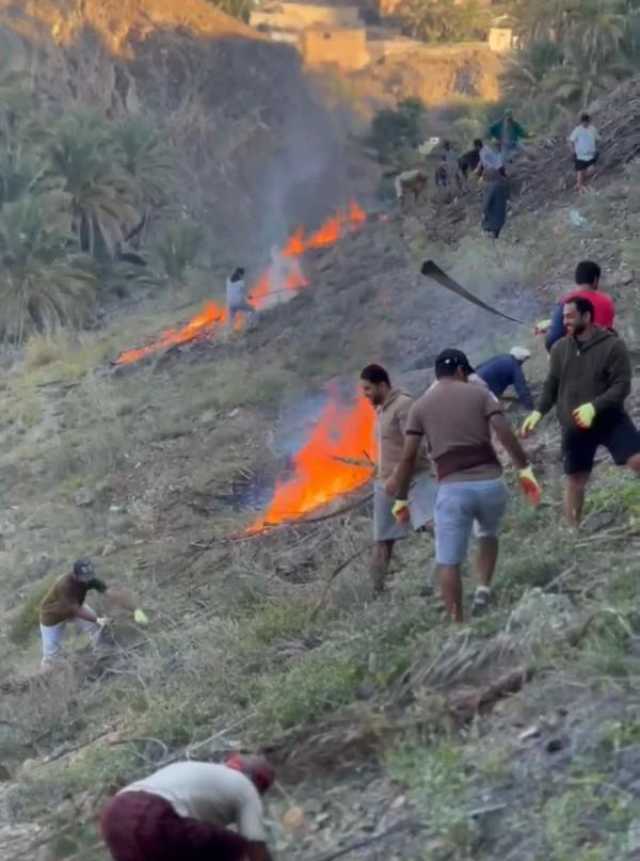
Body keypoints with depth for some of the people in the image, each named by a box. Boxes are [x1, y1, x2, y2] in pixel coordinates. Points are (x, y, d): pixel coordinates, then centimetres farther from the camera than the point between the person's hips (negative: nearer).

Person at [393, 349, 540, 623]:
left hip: (452, 488, -1)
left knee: (448, 562, 5)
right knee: (488, 535, 29)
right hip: (490, 482, 1)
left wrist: (401, 499, 10)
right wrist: (524, 469, -4)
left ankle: (456, 624, 1)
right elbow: (505, 433, -7)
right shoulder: (480, 393, 8)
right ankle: (483, 589, 10)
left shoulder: (421, 405, 9)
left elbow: (408, 457, 3)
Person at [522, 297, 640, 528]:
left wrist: (594, 407, -27)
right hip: (574, 427, 3)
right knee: (575, 481, 9)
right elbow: (552, 385, 13)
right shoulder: (560, 348, 4)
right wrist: (539, 412, 0)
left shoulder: (613, 345, -9)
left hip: (610, 419, -3)